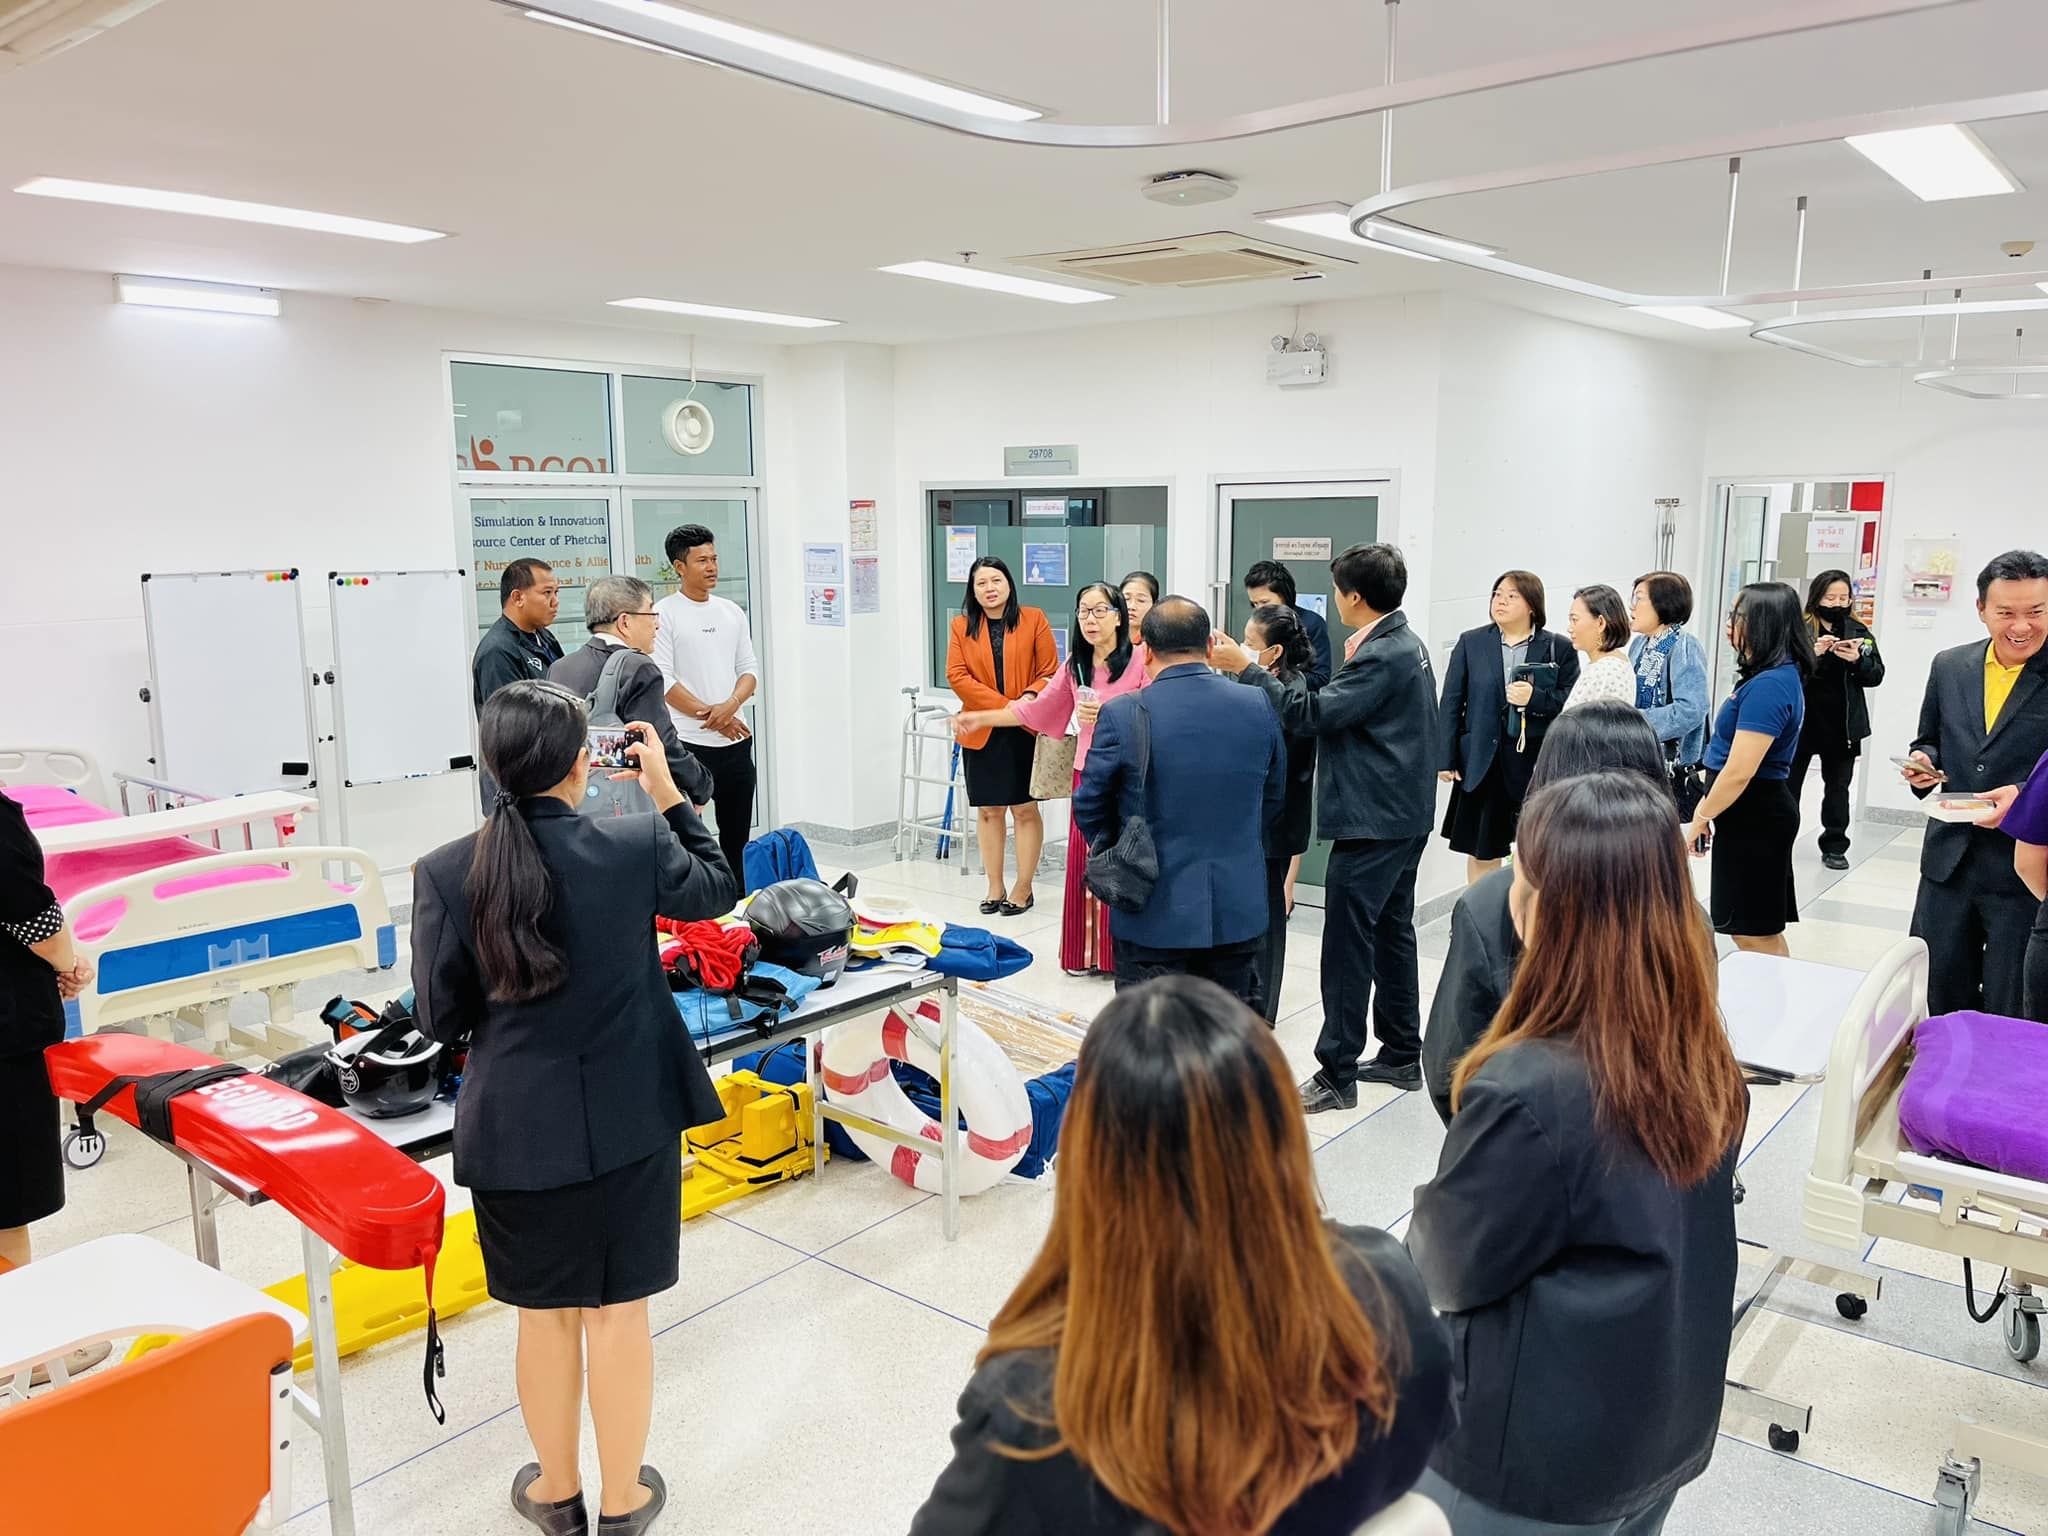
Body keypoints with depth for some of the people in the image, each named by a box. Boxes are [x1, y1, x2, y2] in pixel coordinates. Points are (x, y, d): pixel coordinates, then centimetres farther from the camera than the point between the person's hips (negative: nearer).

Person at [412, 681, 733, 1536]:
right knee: (619, 1312, 15)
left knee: (545, 1314, 19)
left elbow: (439, 1019, -5)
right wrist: (667, 791, 11)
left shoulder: (446, 873, -13)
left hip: (516, 1127, 1)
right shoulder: (637, 847, -14)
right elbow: (717, 890, 7)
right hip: (628, 1119, 0)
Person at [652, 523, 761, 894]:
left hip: (736, 742, 6)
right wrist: (711, 716, -15)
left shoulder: (732, 612, 12)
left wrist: (730, 705, -12)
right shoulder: (664, 614, -5)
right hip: (689, 744, -5)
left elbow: (750, 669, 8)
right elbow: (662, 680, -11)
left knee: (737, 837, 13)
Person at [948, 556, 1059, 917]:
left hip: (1025, 731, -2)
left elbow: (1050, 672, 0)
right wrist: (1004, 705, -13)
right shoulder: (962, 626, 6)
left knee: (1025, 809, 1)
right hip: (981, 732, 2)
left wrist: (1029, 699, -19)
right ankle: (995, 889, 18)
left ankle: (1023, 889, 11)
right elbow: (957, 676, -4)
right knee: (988, 810, 8)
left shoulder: (1033, 620, 2)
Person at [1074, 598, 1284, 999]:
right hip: (1239, 911, 4)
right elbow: (1273, 802, 9)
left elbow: (1089, 808, -3)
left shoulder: (1122, 716, -13)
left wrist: (1113, 849, 17)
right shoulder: (1259, 710, -2)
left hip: (1155, 914, -3)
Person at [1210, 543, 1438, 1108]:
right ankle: (1401, 1055, 28)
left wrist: (1245, 667, -19)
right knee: (1391, 932, 17)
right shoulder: (1406, 644, 12)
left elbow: (1312, 712, -24)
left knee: (1348, 944, -5)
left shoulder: (1383, 655, -19)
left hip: (1374, 822, -11)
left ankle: (1337, 1073, 2)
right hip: (1403, 815, 11)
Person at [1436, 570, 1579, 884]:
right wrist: (1445, 759, 0)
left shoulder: (1559, 648, 2)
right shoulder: (1471, 643, 5)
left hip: (1538, 762, -1)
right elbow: (1451, 703, 4)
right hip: (1482, 764, 1)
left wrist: (1536, 698, -17)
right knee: (1482, 852, 8)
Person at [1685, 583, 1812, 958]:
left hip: (1753, 815, -10)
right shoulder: (1783, 674, 12)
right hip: (1760, 813, 10)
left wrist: (1701, 817, -11)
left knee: (1755, 934, -2)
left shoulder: (1768, 685, -21)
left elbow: (1739, 772, -24)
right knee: (1764, 931, 17)